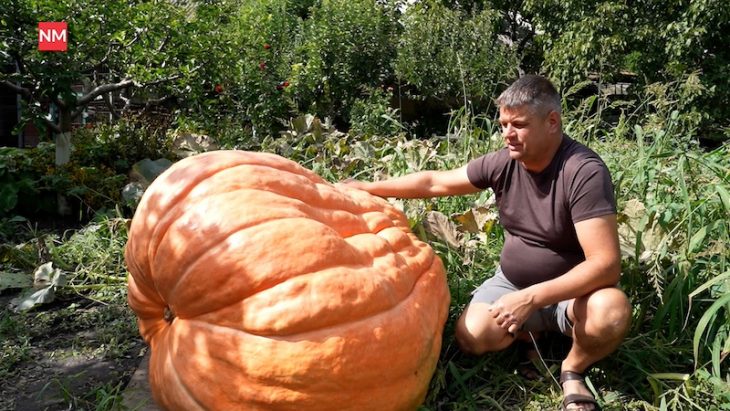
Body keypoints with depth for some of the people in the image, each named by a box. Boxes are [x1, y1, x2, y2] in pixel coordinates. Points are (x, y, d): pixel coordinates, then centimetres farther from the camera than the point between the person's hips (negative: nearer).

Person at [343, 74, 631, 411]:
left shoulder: (584, 172, -26)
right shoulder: (503, 163, -11)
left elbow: (606, 264, -31)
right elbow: (434, 183, 1)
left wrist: (532, 298, -38)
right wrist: (367, 188, 3)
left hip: (574, 289, -4)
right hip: (512, 282, 4)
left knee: (611, 311, -35)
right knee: (471, 337, -18)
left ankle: (573, 370, -1)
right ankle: (548, 326, 11)